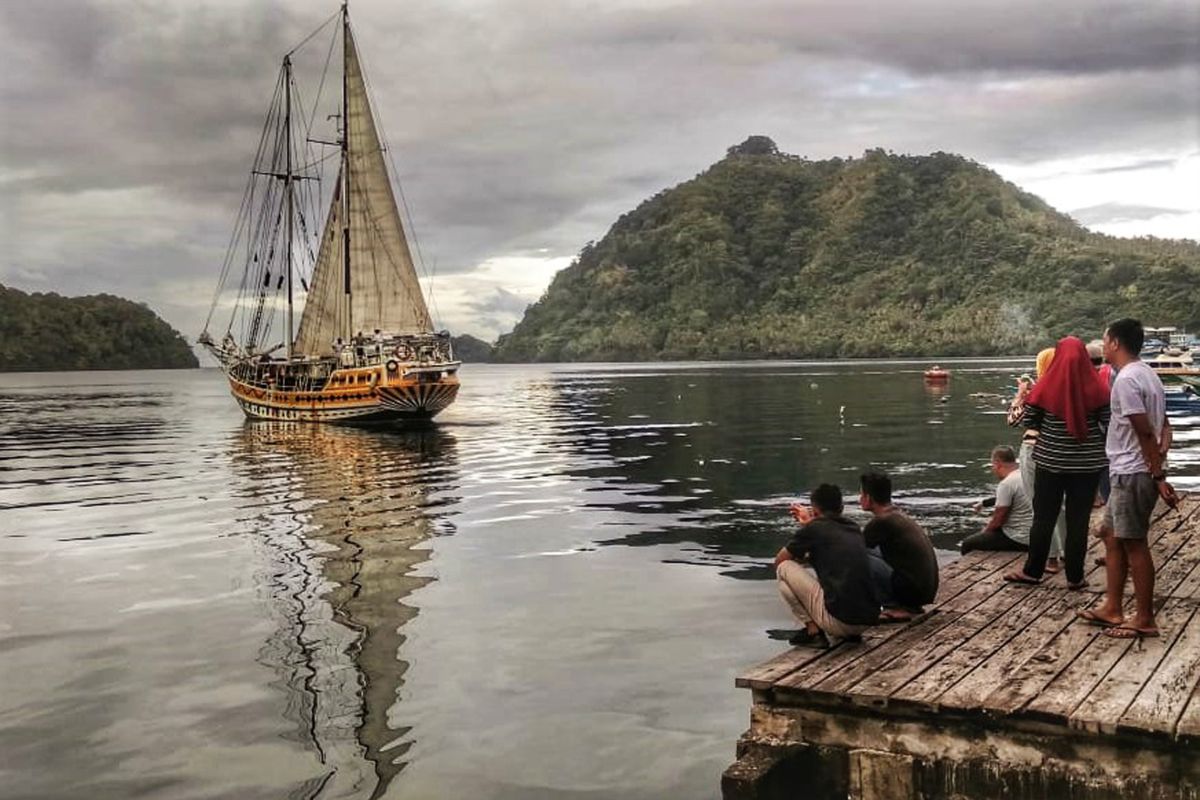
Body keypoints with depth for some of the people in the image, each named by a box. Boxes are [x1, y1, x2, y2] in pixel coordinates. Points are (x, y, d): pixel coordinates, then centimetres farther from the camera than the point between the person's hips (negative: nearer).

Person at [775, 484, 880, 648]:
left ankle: (813, 630, 4)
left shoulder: (812, 529, -1)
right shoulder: (854, 529, 15)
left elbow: (778, 561, 12)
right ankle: (850, 633, 17)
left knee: (784, 568, 8)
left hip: (839, 620, -7)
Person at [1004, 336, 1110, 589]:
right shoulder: (1096, 388, -8)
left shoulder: (1046, 386, -8)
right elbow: (1108, 424, -8)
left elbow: (1029, 421, -2)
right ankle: (1075, 577, 14)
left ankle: (1033, 571, 19)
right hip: (1087, 462, 0)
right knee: (1078, 520, 7)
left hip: (1050, 460, 0)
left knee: (1044, 517, 11)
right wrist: (1091, 433, 12)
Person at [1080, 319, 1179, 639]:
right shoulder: (1146, 374, 13)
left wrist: (1159, 477, -20)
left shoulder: (1126, 380, -18)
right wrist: (1158, 471, 17)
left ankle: (1145, 620, 6)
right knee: (1112, 536, 15)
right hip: (1130, 472, 10)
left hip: (1132, 474, -10)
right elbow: (1160, 426, 16)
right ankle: (1112, 608, 22)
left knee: (1134, 544, -2)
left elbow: (1145, 433, -21)